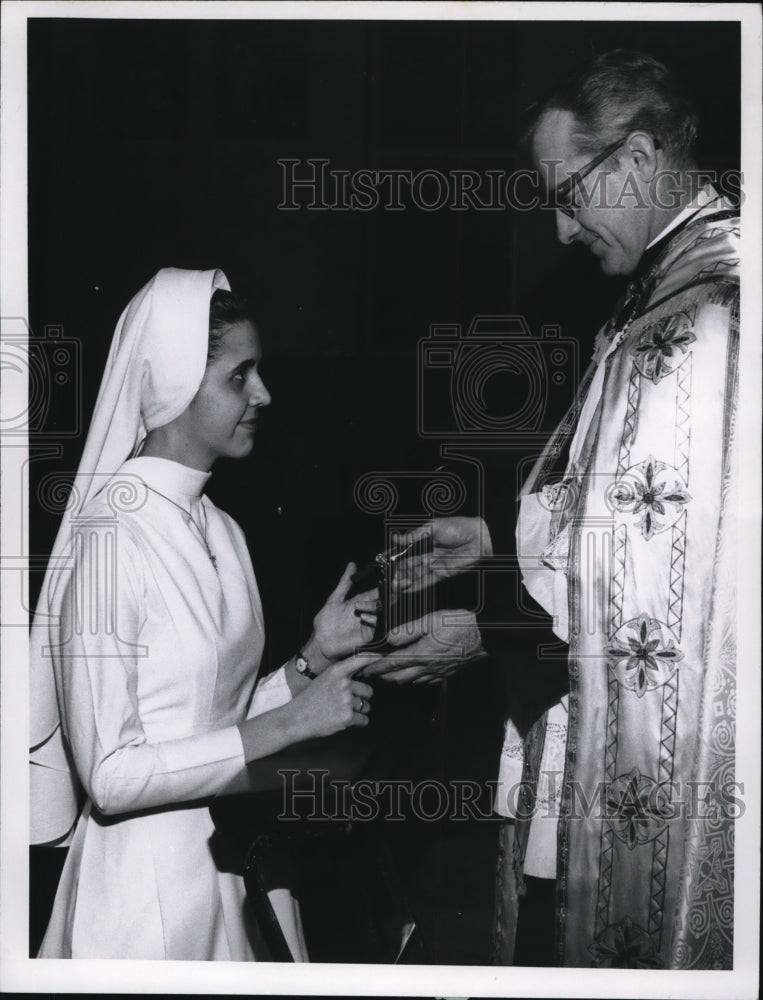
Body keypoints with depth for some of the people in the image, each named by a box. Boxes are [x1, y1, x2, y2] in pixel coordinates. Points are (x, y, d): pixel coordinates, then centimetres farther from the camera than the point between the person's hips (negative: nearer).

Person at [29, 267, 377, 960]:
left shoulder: (223, 531, 5)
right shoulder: (114, 536, -18)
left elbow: (224, 717, 9)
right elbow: (110, 774, -22)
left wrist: (313, 660, -5)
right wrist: (292, 722, -21)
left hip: (236, 862, 7)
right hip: (152, 879, -7)